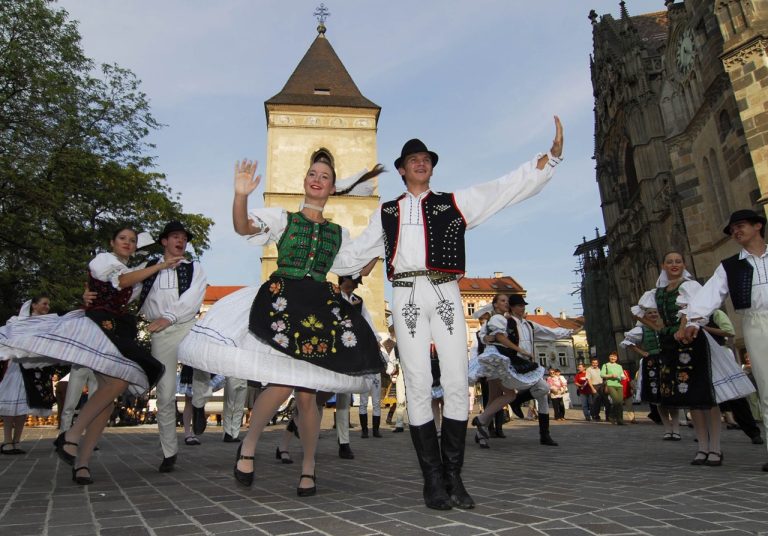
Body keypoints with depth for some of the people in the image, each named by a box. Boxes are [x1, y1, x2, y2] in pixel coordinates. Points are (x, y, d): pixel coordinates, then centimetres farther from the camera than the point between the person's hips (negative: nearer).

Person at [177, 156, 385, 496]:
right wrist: (241, 195, -26)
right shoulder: (282, 218, 8)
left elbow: (360, 270, 23)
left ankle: (308, 465, 19)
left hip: (321, 308, 3)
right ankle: (248, 445, 11)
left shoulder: (339, 234, 18)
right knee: (281, 386, -17)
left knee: (306, 393, 0)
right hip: (280, 302, -3)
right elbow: (243, 227, -8)